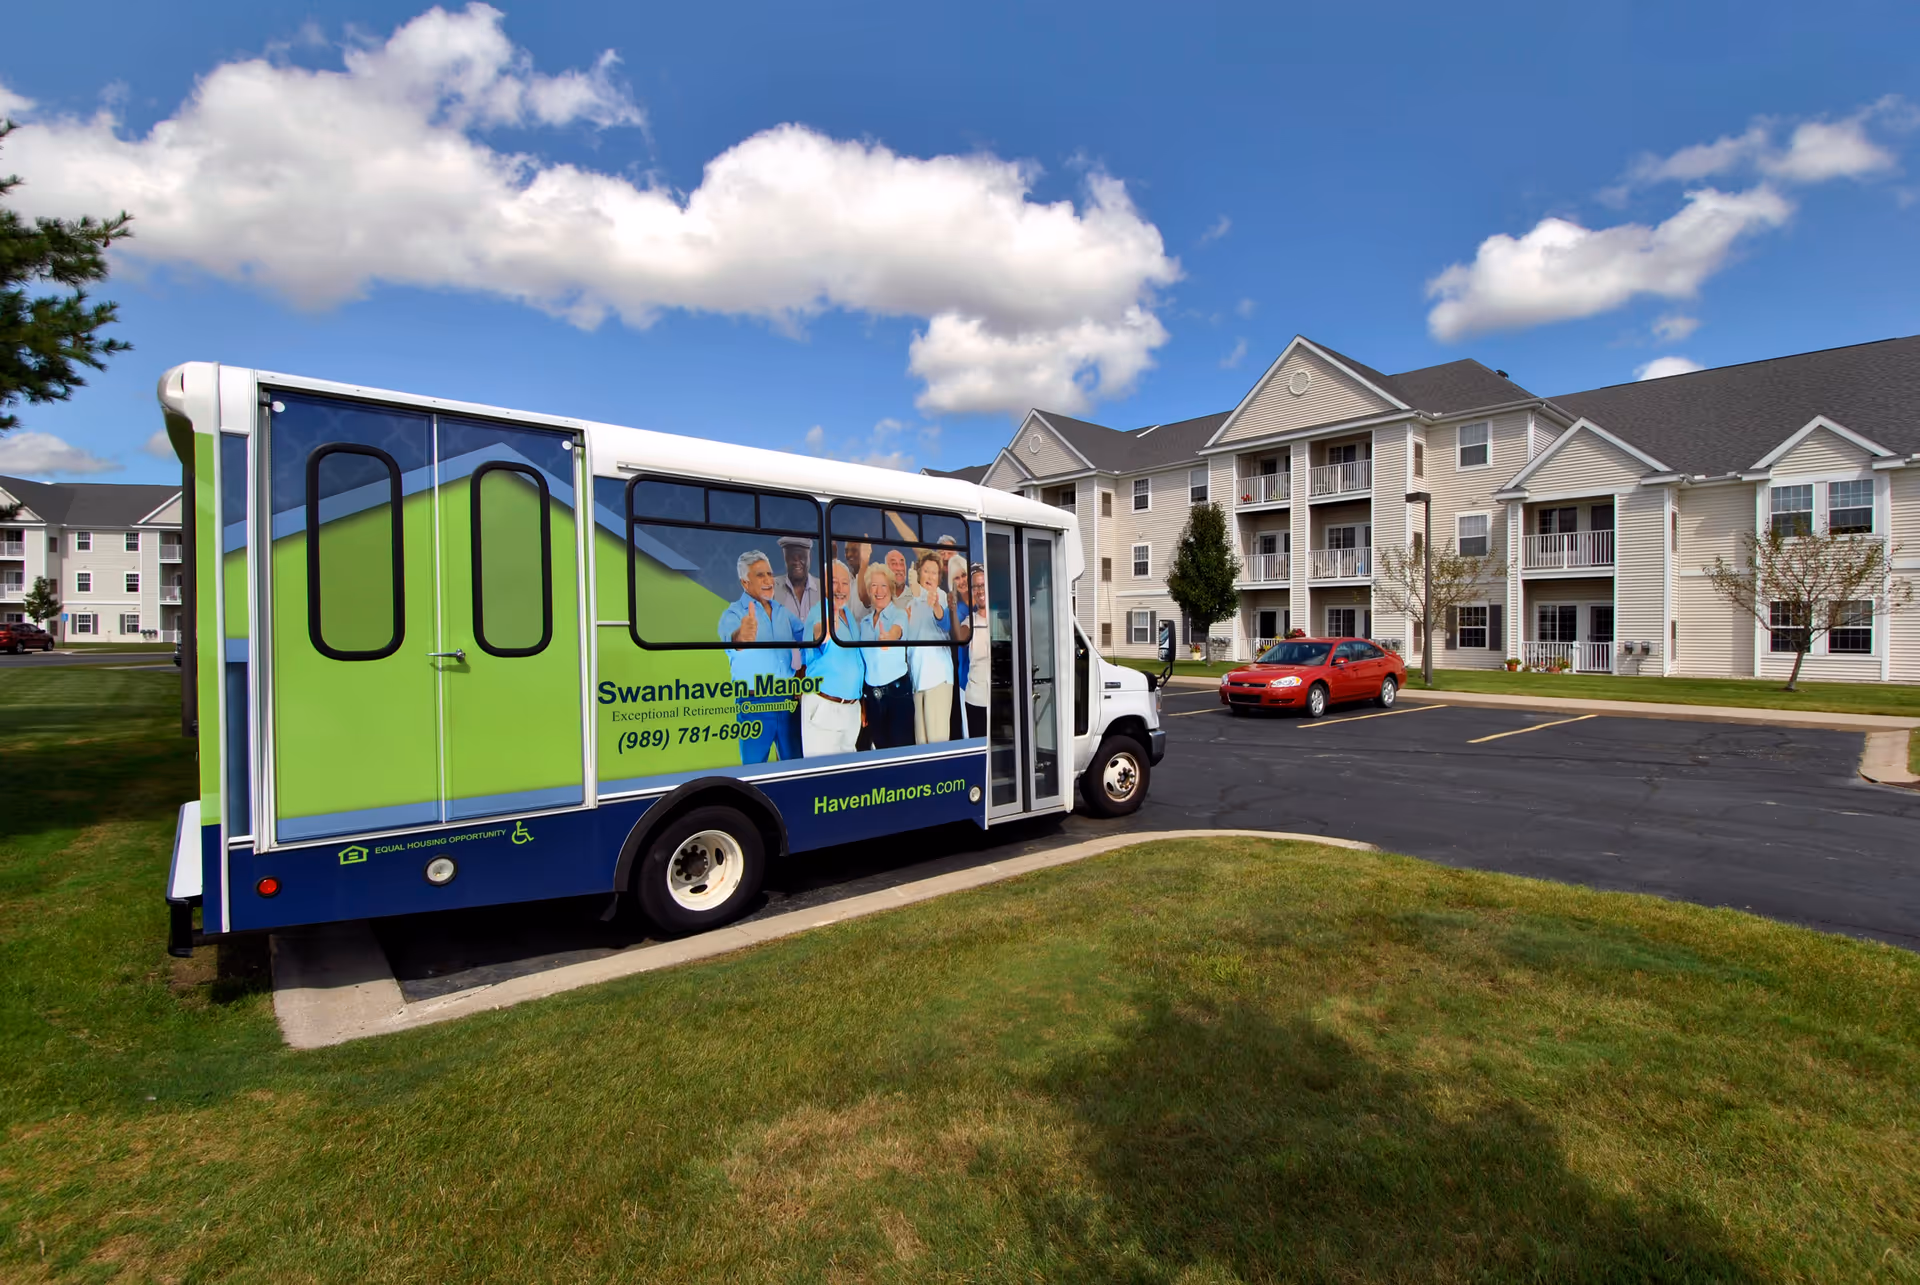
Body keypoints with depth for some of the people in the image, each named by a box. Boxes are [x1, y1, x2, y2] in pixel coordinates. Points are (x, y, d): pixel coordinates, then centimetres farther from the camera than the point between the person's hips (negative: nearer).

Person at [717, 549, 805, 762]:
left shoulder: (783, 612, 10)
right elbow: (731, 642, -30)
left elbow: (808, 636, 16)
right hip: (754, 704, -5)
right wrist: (740, 638, -54)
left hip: (788, 701, 5)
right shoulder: (733, 613, -9)